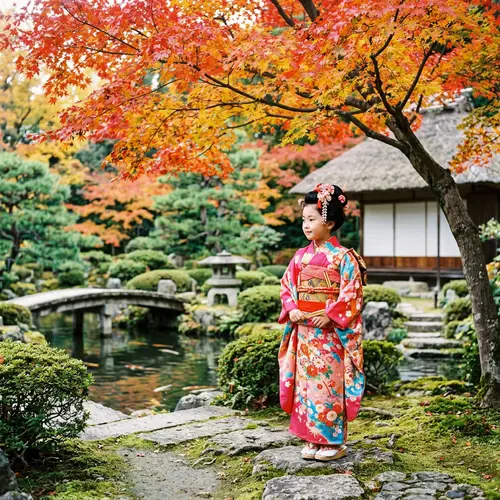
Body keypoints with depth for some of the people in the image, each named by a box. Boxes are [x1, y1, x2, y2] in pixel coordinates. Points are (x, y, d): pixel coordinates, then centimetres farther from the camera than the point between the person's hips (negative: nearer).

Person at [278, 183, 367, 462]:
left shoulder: (343, 256, -8)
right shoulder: (301, 256, 9)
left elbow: (352, 294, -12)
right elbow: (287, 287, 12)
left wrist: (329, 315, -19)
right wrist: (292, 309, -5)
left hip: (330, 332, -6)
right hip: (304, 332, 6)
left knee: (329, 384, -2)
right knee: (306, 383, 9)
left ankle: (335, 442, 11)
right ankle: (313, 440, 20)